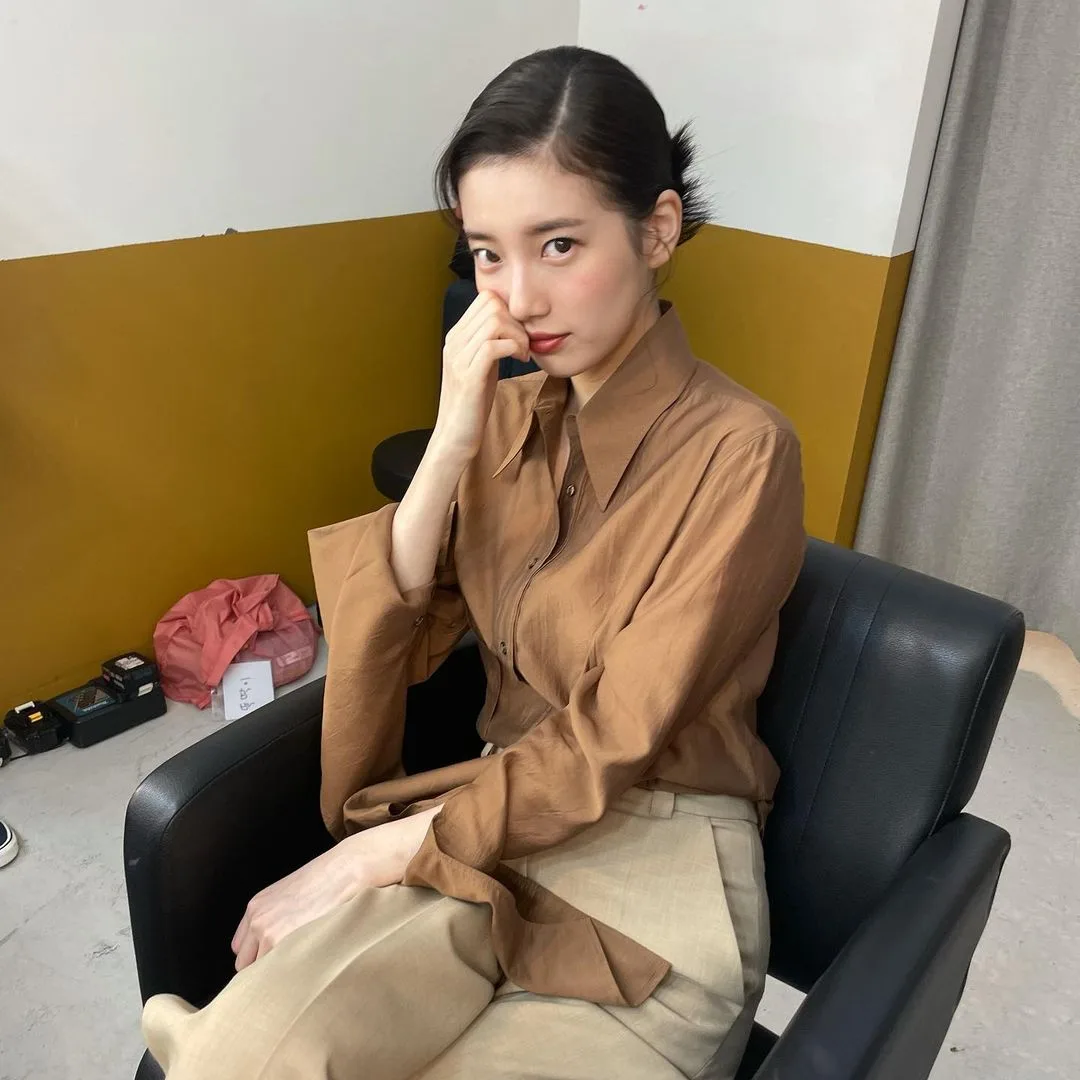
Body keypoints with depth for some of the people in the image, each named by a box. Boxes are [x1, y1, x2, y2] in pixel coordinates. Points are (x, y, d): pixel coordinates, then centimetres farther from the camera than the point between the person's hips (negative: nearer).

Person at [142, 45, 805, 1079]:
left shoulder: (738, 451, -14)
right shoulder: (508, 414, 4)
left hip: (654, 876, -3)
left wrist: (371, 857, -14)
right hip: (492, 828, 4)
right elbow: (400, 645, -1)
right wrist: (452, 440, -12)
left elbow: (612, 740, -15)